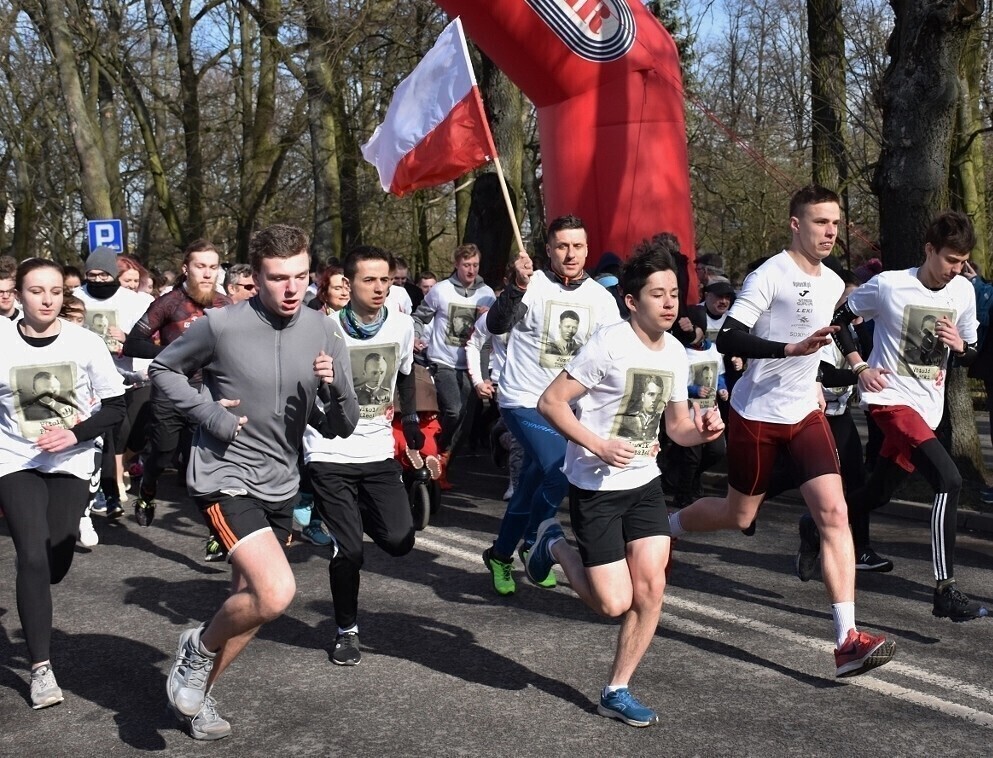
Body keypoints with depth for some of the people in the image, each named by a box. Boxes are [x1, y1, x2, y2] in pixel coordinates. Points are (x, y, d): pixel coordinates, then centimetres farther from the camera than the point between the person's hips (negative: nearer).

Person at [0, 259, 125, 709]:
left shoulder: (84, 343, -8)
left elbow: (115, 408, -4)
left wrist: (75, 434, -18)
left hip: (71, 465, 1)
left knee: (55, 565, 3)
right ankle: (41, 667, -2)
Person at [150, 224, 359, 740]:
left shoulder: (323, 333, -3)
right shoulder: (221, 325, -14)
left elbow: (341, 427, 0)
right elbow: (163, 370, 3)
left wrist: (336, 387, -21)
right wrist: (207, 412, -13)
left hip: (279, 485, 6)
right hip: (225, 478, -6)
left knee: (250, 605, 16)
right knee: (276, 592, -23)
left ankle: (195, 694, 39)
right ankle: (199, 647, 6)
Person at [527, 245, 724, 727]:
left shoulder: (675, 353, 3)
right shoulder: (610, 344, -18)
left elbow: (677, 426, 13)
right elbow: (550, 402, -17)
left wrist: (702, 431, -10)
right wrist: (598, 445, -26)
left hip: (644, 483, 6)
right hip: (596, 488, -6)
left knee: (651, 588, -3)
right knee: (614, 603, -5)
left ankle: (616, 692, 14)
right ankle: (555, 546, 24)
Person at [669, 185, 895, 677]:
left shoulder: (834, 285, 8)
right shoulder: (770, 276, -16)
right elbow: (727, 340, -25)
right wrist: (789, 349, -35)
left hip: (804, 414, 6)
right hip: (756, 414, -6)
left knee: (834, 513, -10)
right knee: (738, 516, 9)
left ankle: (847, 641, -10)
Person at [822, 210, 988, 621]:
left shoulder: (963, 291, 4)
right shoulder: (888, 285, -11)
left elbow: (972, 356, 13)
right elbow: (840, 318, 1)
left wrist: (960, 345, -10)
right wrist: (859, 366, -8)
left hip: (927, 408, 7)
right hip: (890, 398, -7)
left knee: (877, 492, 15)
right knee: (949, 480, -23)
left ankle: (819, 531, 41)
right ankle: (945, 591, -20)